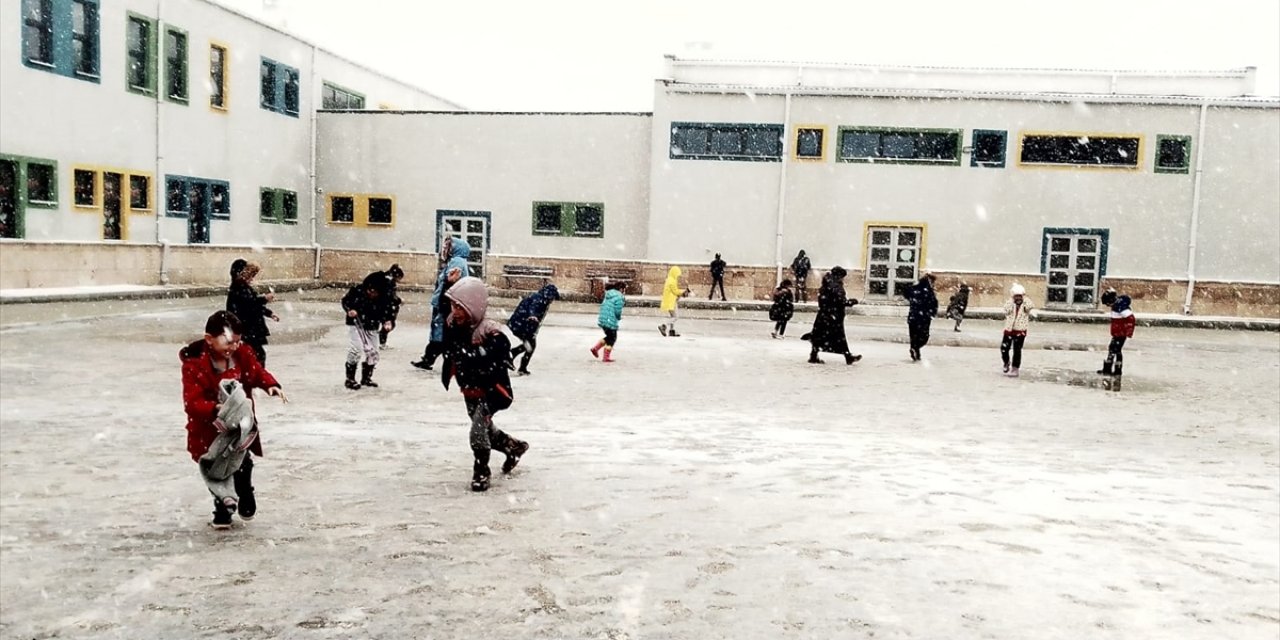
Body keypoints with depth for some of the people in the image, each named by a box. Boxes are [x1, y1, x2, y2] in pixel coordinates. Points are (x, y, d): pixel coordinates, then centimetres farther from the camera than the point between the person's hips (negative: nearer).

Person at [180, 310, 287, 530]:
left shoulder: (242, 353, -14)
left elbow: (257, 372, 2)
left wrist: (271, 385, -21)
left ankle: (245, 496, 40)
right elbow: (192, 402, -30)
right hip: (209, 427, -3)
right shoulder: (194, 363, -27)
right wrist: (215, 409, -50)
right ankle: (223, 507, 31)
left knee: (243, 464, 13)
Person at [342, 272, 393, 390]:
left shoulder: (382, 299, -8)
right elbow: (345, 300, -4)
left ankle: (366, 378, 27)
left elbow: (385, 312, 1)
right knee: (355, 351, -13)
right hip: (356, 325, -4)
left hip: (372, 328, 4)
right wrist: (349, 309, -22)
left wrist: (386, 321, -18)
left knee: (372, 353, 9)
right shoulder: (357, 291, -16)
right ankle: (350, 379, -1)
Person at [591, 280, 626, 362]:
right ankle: (606, 357, 10)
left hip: (602, 319, 8)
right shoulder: (619, 297, -15)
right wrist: (619, 318, 4)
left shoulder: (608, 295, 11)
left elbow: (602, 306, 17)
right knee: (612, 339, 7)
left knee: (609, 337, 24)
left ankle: (595, 348, 19)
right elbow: (618, 311, -17)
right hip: (610, 321, -8)